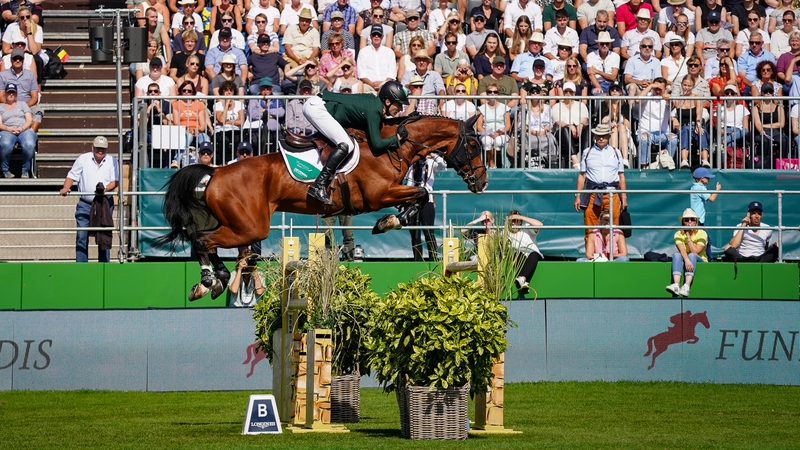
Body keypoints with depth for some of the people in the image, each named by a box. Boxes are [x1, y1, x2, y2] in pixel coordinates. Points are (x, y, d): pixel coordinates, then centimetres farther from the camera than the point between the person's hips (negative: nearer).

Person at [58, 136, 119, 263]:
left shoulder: (112, 161, 6)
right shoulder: (83, 159, 5)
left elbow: (115, 181, -1)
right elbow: (72, 176, 6)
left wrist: (106, 189, -21)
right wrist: (66, 188, -13)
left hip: (105, 203, 1)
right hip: (85, 204, 0)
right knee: (81, 235, -6)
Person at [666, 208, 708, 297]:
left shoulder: (701, 233, -6)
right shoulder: (678, 234, -1)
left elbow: (695, 252, -19)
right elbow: (681, 250, -21)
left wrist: (688, 236, -17)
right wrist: (687, 260, -41)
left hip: (701, 262, -2)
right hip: (684, 261, 2)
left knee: (692, 255, -34)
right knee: (676, 254, -29)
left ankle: (686, 287, -54)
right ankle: (676, 285, -51)